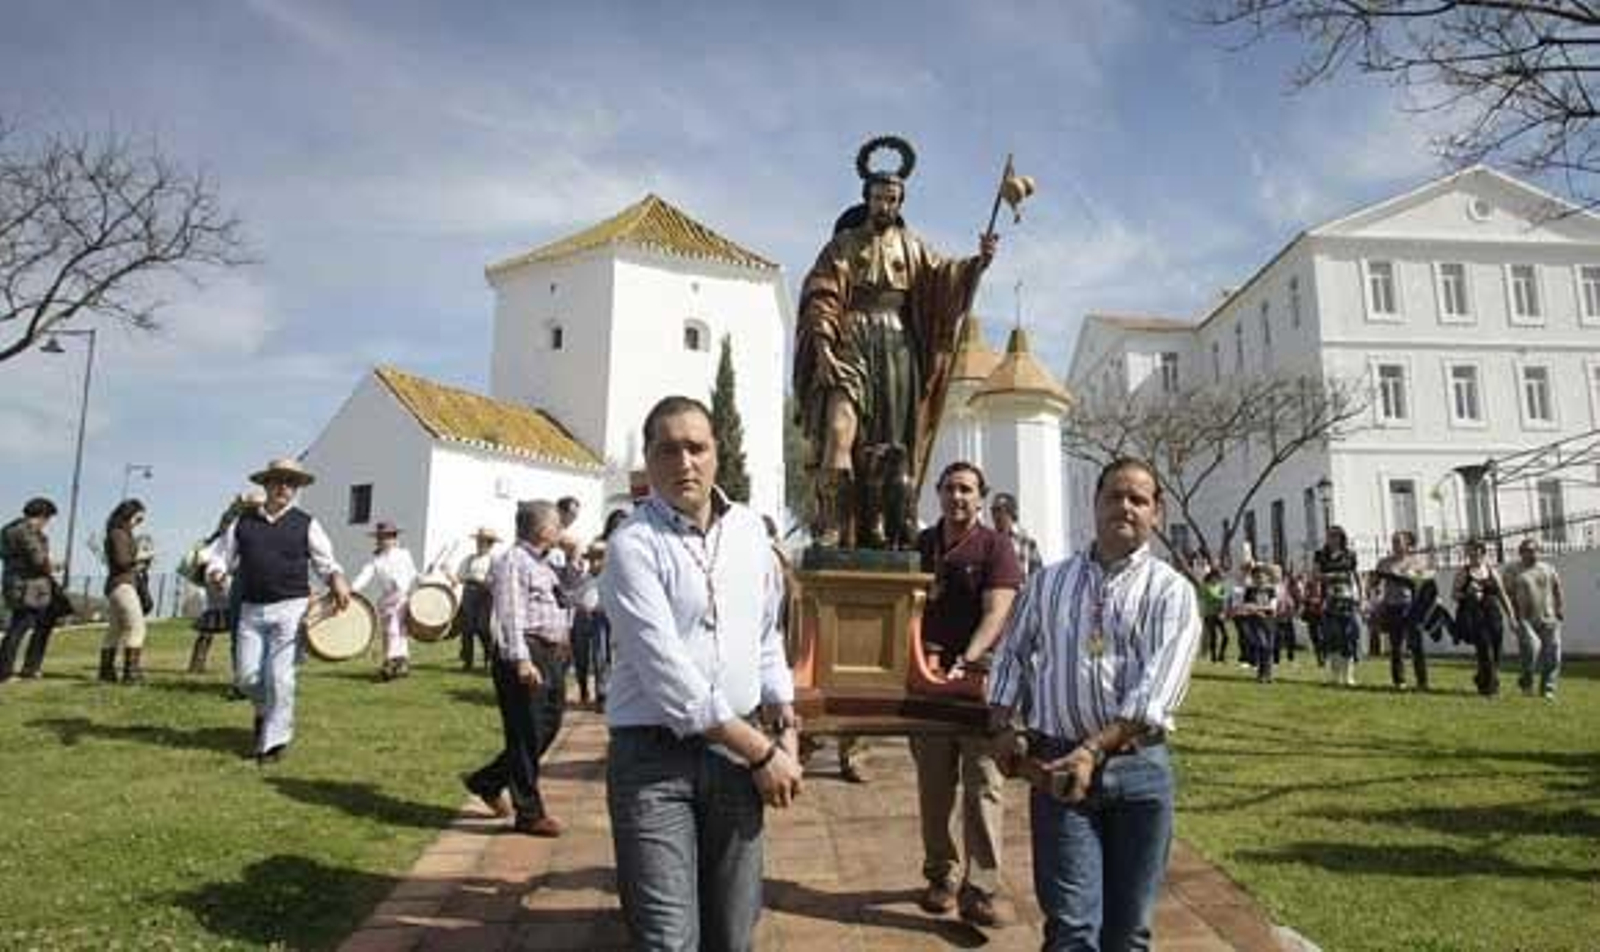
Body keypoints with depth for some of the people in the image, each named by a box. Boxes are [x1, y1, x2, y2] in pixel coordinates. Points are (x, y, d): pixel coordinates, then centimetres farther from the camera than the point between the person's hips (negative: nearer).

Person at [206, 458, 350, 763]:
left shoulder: (306, 524, 6)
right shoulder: (243, 521, 10)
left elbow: (325, 562, 6)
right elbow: (221, 555, 14)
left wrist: (337, 580, -14)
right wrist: (216, 571, -8)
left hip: (290, 609, -2)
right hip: (251, 609, 3)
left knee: (279, 676, -6)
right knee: (246, 675, 1)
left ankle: (274, 741, 8)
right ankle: (265, 710, 34)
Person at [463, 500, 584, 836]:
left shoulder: (548, 562, 18)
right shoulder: (513, 561, -11)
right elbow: (510, 615, -19)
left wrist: (573, 558, 18)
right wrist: (521, 660, -26)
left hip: (553, 656, 10)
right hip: (527, 655, -10)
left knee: (548, 727, 17)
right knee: (527, 736, 0)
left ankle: (487, 782, 32)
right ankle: (530, 814, 10)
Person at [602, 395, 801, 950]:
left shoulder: (749, 529, 8)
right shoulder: (633, 544, -11)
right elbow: (664, 669, -17)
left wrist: (786, 725, 9)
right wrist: (760, 752, -13)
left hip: (735, 750, 5)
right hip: (652, 756, -5)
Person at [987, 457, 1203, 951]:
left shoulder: (1171, 591, 2)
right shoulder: (1049, 582, 12)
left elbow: (1156, 688, -10)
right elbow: (1012, 657, 16)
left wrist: (1094, 751, -19)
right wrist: (1002, 729, 2)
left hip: (1138, 766, 0)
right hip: (1057, 763, 1)